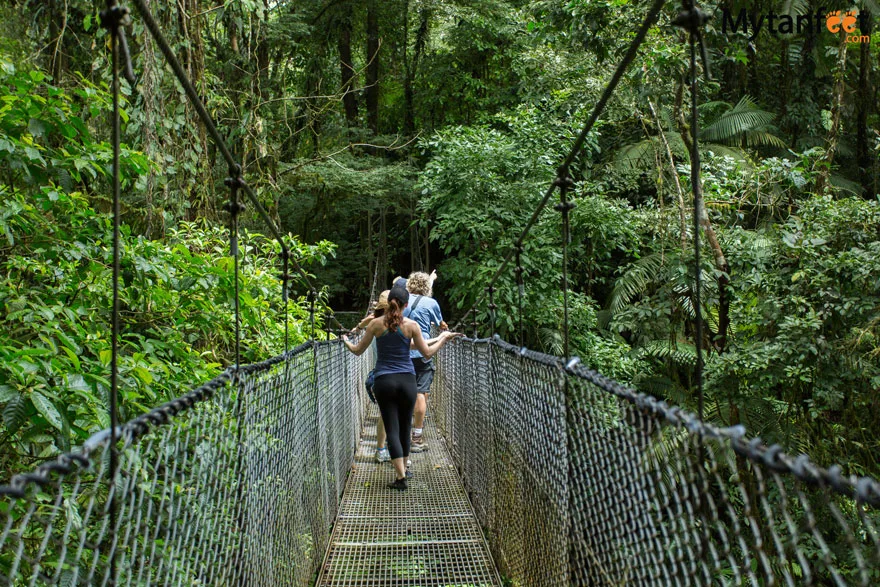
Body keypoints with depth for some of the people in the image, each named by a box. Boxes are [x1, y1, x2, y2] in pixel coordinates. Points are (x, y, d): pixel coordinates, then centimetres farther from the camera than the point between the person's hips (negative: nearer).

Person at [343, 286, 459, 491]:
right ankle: (403, 471, 29)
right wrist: (443, 338, 19)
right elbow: (427, 353, 4)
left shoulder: (376, 324, -4)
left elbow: (358, 350, 5)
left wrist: (346, 341, 27)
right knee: (404, 428, 16)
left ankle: (401, 477, -8)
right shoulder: (411, 325, -4)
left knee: (392, 429, 0)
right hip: (407, 381, 1)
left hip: (384, 381, -1)